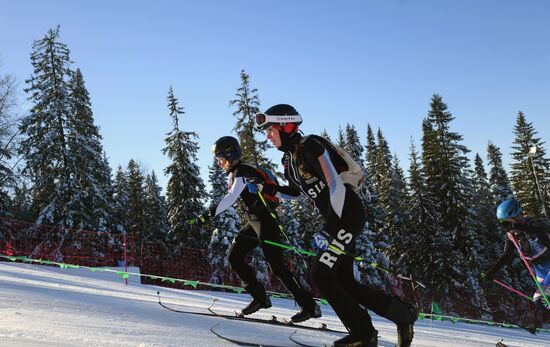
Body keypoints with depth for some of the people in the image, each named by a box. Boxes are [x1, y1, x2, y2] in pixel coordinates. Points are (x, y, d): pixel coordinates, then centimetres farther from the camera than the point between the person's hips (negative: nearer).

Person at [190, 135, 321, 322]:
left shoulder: (243, 172, -16)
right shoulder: (234, 175, 14)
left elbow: (230, 198, -30)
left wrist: (209, 213, -34)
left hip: (265, 220, -10)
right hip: (253, 222, 10)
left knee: (276, 265, -11)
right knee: (234, 257, 6)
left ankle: (310, 306, -5)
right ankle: (260, 298, 11)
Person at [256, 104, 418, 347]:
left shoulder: (310, 146, -15)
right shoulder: (288, 160, 12)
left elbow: (336, 186, -21)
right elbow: (294, 191, 27)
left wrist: (331, 230, -24)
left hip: (349, 213, -9)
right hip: (334, 219, 9)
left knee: (321, 276, -10)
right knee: (344, 281, 8)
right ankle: (402, 314, 19)